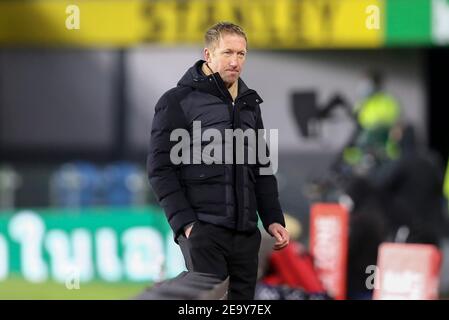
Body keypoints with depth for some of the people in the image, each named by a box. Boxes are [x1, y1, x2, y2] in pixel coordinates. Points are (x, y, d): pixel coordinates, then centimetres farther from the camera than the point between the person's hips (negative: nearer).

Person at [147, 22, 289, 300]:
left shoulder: (249, 104, 19)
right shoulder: (177, 101, -1)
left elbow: (262, 169, 23)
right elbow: (160, 169, -5)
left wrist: (273, 219, 12)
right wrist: (184, 222, -13)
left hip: (246, 233, 6)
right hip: (203, 231, -6)